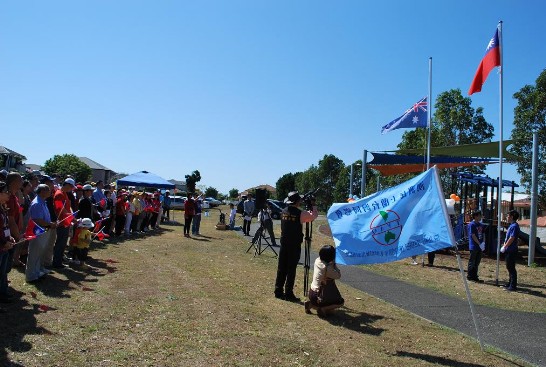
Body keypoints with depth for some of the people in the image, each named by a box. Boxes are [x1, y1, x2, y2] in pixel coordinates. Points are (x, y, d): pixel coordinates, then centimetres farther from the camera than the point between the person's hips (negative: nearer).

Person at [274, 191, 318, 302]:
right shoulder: (300, 213, -14)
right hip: (294, 245, -6)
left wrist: (308, 208, 21)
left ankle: (278, 291, 17)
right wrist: (313, 206, 12)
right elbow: (314, 216, -3)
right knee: (291, 269, -1)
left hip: (284, 243, 6)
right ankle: (288, 294, 2)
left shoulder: (284, 211, 5)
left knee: (281, 268, 10)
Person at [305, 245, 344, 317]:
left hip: (312, 293, 7)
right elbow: (338, 275, -10)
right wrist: (334, 264, -8)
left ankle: (310, 304, 12)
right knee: (341, 302, 11)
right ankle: (322, 309, -8)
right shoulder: (328, 268, -25)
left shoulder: (317, 261, -3)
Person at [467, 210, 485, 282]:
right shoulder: (472, 225, -12)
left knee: (477, 263, 12)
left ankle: (474, 276, 19)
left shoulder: (481, 225, 13)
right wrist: (479, 244, -16)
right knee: (472, 262, 0)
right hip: (474, 246, -8)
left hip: (480, 247, 8)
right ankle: (469, 276, 9)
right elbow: (473, 236, -16)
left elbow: (483, 234, 15)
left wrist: (483, 243, 0)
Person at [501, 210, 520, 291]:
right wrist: (504, 245, 11)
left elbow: (512, 238, -21)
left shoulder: (514, 226, -16)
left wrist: (504, 247, -15)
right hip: (509, 250, 10)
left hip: (511, 251, -10)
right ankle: (510, 284, 25)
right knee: (509, 267, 16)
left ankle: (513, 286, 0)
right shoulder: (512, 225, 15)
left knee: (511, 268, -5)